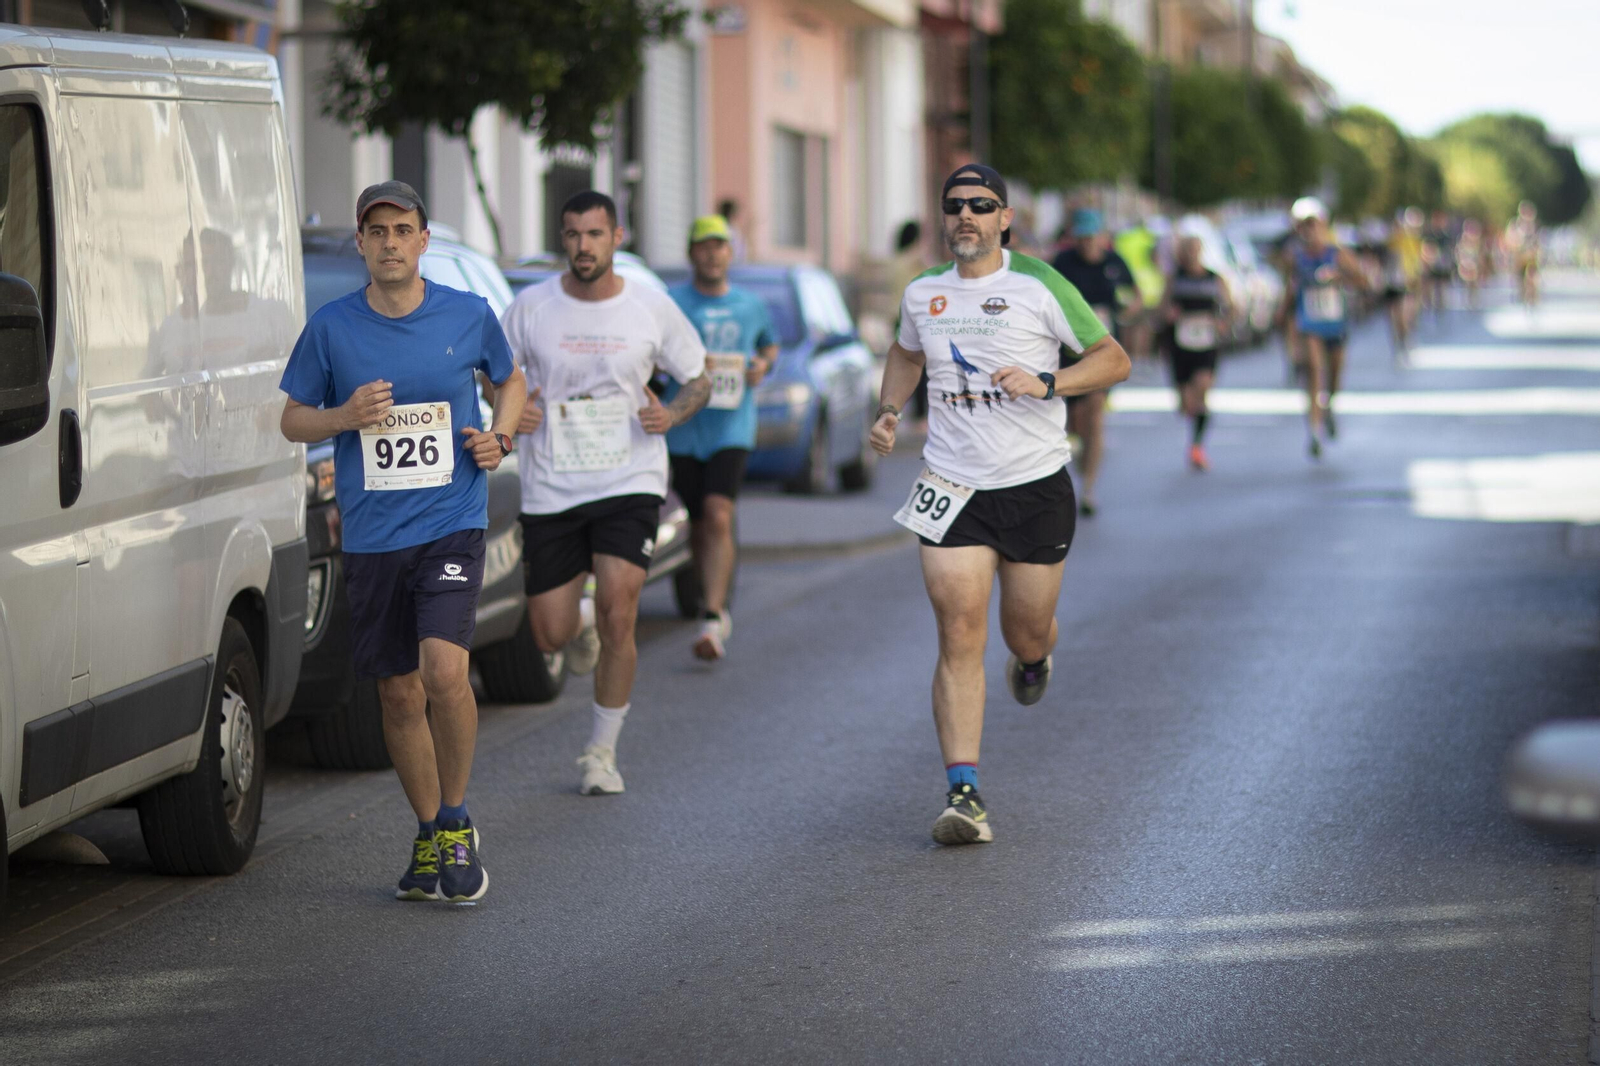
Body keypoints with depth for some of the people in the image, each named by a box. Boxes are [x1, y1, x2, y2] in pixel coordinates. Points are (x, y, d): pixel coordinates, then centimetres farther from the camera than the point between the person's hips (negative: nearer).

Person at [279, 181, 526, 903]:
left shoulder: (469, 317, 2)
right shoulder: (331, 327, 1)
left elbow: (510, 382, 20)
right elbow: (293, 419, 10)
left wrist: (499, 437, 0)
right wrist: (344, 417, -11)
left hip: (451, 524, -2)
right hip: (370, 537, 2)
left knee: (443, 670, -20)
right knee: (399, 693, 8)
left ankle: (455, 821, 0)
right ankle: (429, 834, 25)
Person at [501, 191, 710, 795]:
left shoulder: (653, 309, -1)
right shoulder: (530, 308, -1)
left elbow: (698, 378, 10)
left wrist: (672, 414, -11)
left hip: (629, 482, -1)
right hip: (550, 489, 1)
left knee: (617, 615, -17)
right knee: (551, 635, 2)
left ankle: (602, 751, 1)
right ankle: (582, 623, 42)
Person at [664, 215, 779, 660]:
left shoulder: (751, 306, 11)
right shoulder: (671, 303, 1)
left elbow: (770, 344, 28)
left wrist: (764, 364, 5)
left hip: (732, 427, 0)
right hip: (683, 428, 1)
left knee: (718, 518, -18)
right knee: (698, 523, 10)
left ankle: (712, 622, -23)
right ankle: (717, 608, 32)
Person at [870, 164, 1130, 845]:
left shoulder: (1039, 286, -7)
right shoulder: (922, 294, 6)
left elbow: (1114, 358, -3)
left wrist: (1046, 384, -19)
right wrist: (889, 412, 11)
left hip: (1036, 486, -1)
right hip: (952, 488, 2)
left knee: (1027, 633, 10)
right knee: (960, 637, -11)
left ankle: (1033, 658, 51)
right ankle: (963, 794, -12)